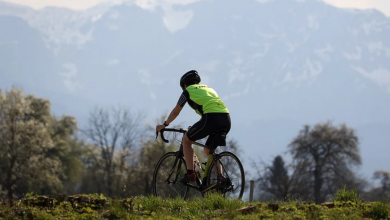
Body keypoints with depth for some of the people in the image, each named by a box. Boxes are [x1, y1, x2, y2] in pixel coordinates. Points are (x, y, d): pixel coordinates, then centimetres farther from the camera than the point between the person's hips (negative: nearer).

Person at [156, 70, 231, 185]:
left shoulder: (188, 90, 17)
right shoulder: (209, 88, 35)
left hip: (211, 119, -6)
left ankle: (190, 174, 6)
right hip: (226, 120, 6)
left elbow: (176, 112, 23)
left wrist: (164, 125, 39)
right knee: (208, 150, 26)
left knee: (186, 139, 17)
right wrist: (197, 128, 58)